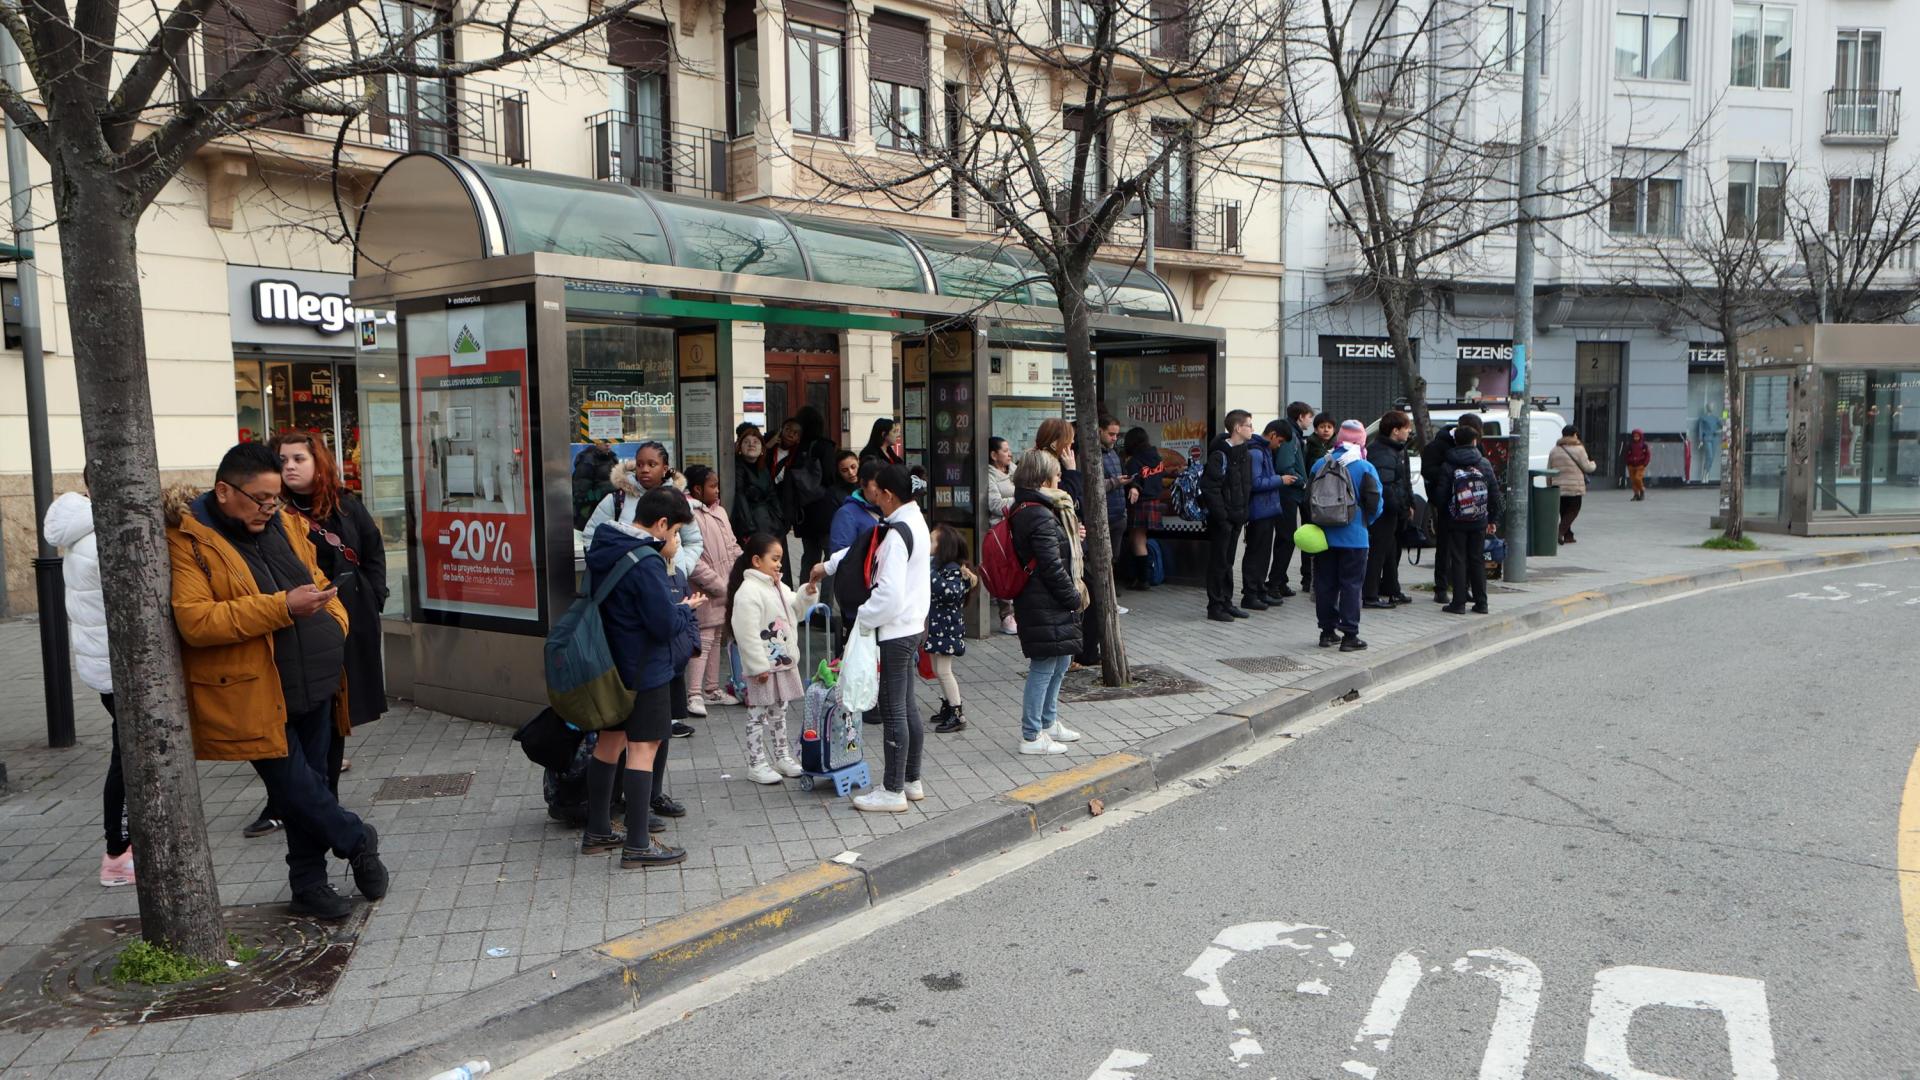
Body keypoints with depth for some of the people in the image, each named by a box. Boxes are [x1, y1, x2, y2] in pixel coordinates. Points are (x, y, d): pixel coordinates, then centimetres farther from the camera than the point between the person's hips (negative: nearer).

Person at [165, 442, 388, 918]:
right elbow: (194, 620, -21)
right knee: (296, 789, -3)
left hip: (313, 685, 6)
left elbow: (316, 581, 22)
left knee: (310, 786, 14)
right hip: (254, 697, -6)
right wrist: (282, 607, -24)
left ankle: (309, 883, 28)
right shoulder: (188, 541, -11)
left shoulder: (284, 526, 10)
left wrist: (334, 623, 3)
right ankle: (358, 841, 23)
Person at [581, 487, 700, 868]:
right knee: (644, 747, -2)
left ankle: (597, 831, 28)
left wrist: (675, 606, 6)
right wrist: (686, 608, -2)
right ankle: (637, 844, 3)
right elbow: (666, 624, -22)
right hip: (644, 669, -9)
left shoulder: (602, 549, 6)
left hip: (610, 663, 9)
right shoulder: (645, 562, -23)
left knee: (610, 740, 17)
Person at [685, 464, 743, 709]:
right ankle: (694, 694, -2)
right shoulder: (690, 516, -17)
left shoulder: (720, 511, 10)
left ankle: (713, 689, 25)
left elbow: (733, 546, 17)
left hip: (726, 591, 8)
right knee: (704, 641, -7)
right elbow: (694, 561, -20)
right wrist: (719, 585, -19)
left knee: (719, 639, 15)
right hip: (706, 593, -8)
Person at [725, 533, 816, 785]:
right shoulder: (748, 591, -20)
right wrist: (759, 667, -23)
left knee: (779, 713, 19)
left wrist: (807, 595, 3)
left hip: (784, 662, 9)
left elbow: (795, 612, 22)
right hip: (762, 667, -9)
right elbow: (747, 634, -23)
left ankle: (782, 757, 29)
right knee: (758, 716, 1)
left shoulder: (779, 587, 10)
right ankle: (756, 764, 9)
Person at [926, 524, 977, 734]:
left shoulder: (952, 569, -18)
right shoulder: (937, 566, 8)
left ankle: (958, 716, 3)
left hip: (948, 627, -9)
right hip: (937, 625, 9)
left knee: (944, 671, -5)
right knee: (938, 670, 16)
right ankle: (948, 707, 29)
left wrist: (932, 576, -34)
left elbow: (951, 593, -33)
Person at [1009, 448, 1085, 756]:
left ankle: (1048, 722, 35)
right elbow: (1052, 566, -21)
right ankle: (1032, 736, 8)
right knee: (1044, 667, -1)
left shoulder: (1024, 509, 12)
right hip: (1045, 606, -11)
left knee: (1060, 661, 21)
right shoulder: (1040, 516, -21)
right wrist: (1074, 597, -11)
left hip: (1046, 603, 11)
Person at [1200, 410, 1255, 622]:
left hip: (1237, 517, 8)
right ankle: (1215, 606, 6)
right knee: (1218, 562, -1)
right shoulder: (1220, 455, -16)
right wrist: (1221, 515, -20)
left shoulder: (1246, 454, 11)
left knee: (1228, 561, 15)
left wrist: (1245, 513, 10)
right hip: (1222, 519, -8)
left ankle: (1226, 602, 22)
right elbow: (1209, 487, -19)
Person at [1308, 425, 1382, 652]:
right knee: (1351, 584, 1)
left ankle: (1327, 631, 15)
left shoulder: (1320, 464, 3)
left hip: (1324, 535, 3)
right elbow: (1374, 503, -9)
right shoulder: (1365, 468, -7)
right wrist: (1365, 522, 10)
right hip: (1353, 537, -3)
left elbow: (1308, 496, 5)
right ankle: (1349, 635, 0)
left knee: (1325, 583, 10)